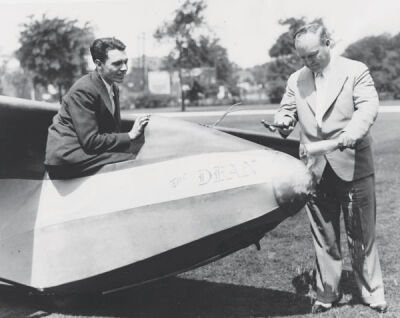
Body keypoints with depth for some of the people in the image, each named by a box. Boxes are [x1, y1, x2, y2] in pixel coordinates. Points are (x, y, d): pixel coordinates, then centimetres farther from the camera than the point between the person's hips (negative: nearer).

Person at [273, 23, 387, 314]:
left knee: (361, 235, 6)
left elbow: (368, 106, -14)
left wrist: (352, 132, -35)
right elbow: (287, 109, 16)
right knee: (324, 236, 11)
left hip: (352, 166, -3)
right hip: (316, 169, 3)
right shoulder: (296, 80, 10)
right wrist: (284, 122, -9)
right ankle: (327, 293, 24)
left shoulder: (356, 71, -2)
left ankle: (372, 294, 21)